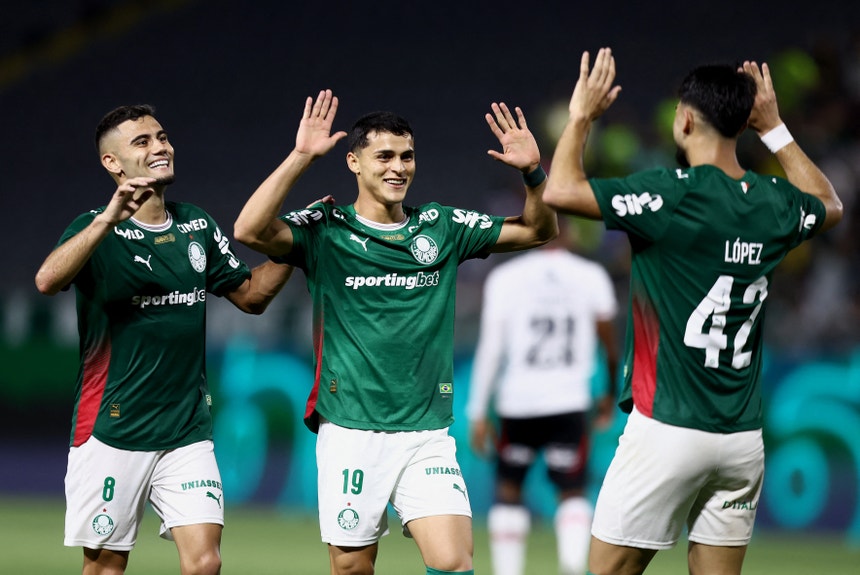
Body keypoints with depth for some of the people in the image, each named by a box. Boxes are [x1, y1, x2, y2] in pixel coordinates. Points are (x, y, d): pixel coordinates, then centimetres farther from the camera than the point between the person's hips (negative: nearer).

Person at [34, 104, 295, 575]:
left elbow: (250, 295, 20)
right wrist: (109, 219, -39)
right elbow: (48, 280, -28)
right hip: (111, 431, -4)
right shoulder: (97, 230, -7)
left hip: (187, 431, 4)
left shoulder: (198, 227, 10)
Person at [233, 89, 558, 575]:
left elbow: (539, 230, 14)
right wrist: (300, 157, -24)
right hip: (351, 432, -2)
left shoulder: (440, 226, 9)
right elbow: (250, 231, -19)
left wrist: (534, 171, -5)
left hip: (427, 433, 2)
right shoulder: (325, 230, -2)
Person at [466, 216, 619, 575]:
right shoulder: (591, 277, 2)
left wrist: (478, 413, 0)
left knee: (509, 490, 15)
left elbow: (491, 348, -3)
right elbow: (609, 344, 8)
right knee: (572, 492, 8)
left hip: (518, 402, 0)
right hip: (571, 403, 0)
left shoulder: (505, 278, -1)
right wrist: (611, 394, 24)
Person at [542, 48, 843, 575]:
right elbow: (830, 206, 30)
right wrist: (774, 129, 32)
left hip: (668, 428, -6)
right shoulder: (774, 204, 5)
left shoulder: (673, 196, -14)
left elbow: (560, 191, -17)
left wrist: (582, 116, -1)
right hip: (744, 434, 6)